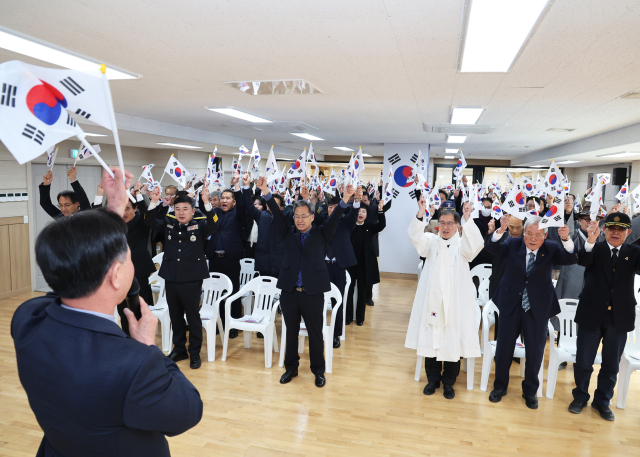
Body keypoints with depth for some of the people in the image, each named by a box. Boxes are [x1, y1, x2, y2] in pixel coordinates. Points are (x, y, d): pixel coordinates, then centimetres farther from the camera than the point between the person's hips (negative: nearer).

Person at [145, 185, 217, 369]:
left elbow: (213, 225, -21)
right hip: (171, 278, 4)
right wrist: (154, 202, -14)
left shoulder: (200, 225, -4)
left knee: (193, 316, 5)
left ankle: (195, 353, 20)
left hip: (191, 279, -4)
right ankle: (179, 349, 32)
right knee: (175, 316, 16)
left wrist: (206, 203, -33)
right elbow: (150, 222, -1)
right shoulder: (168, 223, 7)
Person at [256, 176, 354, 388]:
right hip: (289, 292, 2)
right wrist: (266, 192, -13)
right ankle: (291, 367, 33)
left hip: (313, 293, -2)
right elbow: (277, 214, -1)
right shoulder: (289, 234, 8)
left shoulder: (321, 234, 4)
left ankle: (318, 370, 26)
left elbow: (334, 218, -10)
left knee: (315, 334, 9)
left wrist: (345, 199, -26)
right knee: (291, 332, 15)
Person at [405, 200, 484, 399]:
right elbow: (415, 237, -12)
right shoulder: (432, 241, 6)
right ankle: (433, 378, 26)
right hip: (432, 300, 1)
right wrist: (420, 214, -27)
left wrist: (468, 220, -30)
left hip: (455, 302, -1)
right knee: (431, 340, 8)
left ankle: (448, 382, 23)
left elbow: (476, 245, -19)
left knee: (453, 342, 5)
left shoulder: (463, 244, 3)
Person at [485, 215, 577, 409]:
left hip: (538, 307, 0)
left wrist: (566, 239, -39)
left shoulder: (551, 249, -5)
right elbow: (491, 247, -21)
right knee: (503, 348, 10)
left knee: (535, 351, 10)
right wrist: (501, 230, -40)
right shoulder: (512, 244, -6)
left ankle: (530, 391, 33)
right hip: (511, 304, 0)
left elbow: (571, 259, -21)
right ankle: (500, 386, 31)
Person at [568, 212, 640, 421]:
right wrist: (590, 241, -45)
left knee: (611, 364, 14)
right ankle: (580, 397, 29)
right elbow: (583, 260, -24)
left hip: (620, 317, 2)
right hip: (591, 314, -2)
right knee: (583, 361, 8)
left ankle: (602, 401, 33)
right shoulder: (595, 249, -3)